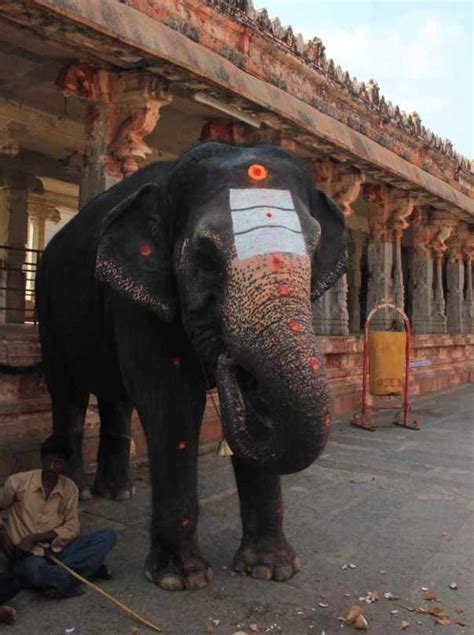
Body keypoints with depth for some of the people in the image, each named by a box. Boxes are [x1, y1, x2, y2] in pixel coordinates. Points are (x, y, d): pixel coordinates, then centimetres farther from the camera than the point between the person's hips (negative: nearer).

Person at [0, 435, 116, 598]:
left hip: (58, 550, 3)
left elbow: (71, 529, -3)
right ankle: (90, 568, -21)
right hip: (29, 554, -3)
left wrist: (34, 538, -15)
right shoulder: (19, 481, -6)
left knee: (108, 536, -15)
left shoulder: (70, 488, 1)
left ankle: (54, 575, -22)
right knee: (32, 571, -40)